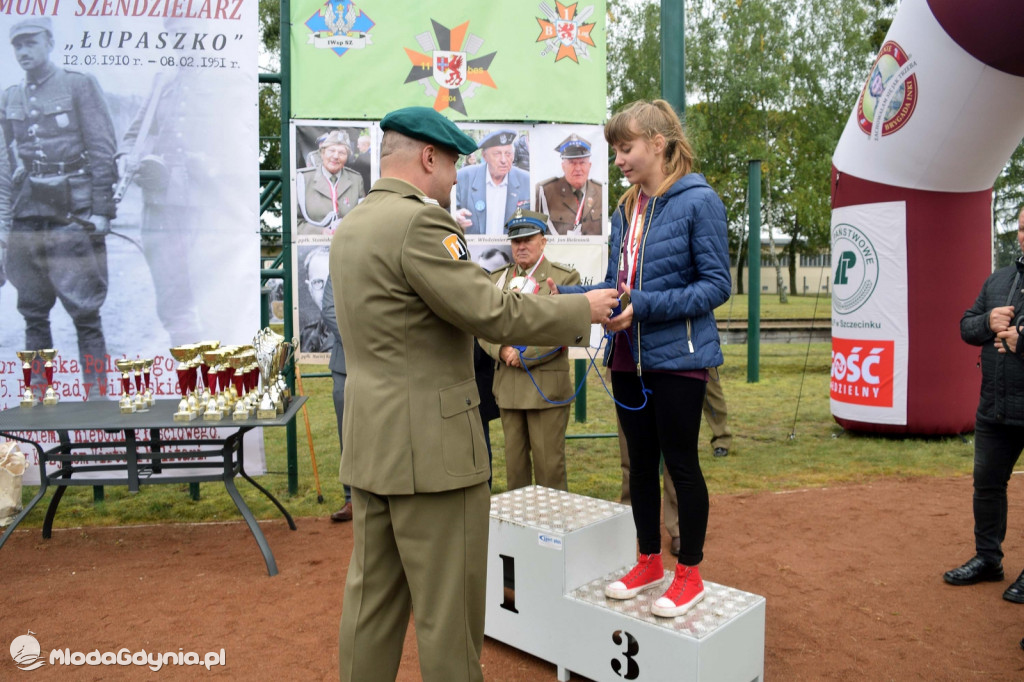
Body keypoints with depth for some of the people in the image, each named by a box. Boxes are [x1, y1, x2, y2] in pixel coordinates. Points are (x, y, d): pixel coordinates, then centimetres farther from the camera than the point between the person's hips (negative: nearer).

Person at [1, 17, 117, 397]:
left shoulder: (79, 85, 3)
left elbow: (103, 150, -4)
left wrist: (102, 210, -11)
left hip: (73, 215, -5)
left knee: (85, 312, -5)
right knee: (33, 313, 8)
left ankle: (96, 394, 2)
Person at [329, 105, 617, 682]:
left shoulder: (351, 228, 12)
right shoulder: (418, 223, -17)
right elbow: (494, 315, -21)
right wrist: (584, 309, -9)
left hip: (370, 441, 9)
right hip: (429, 444, -9)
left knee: (374, 595, 18)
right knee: (448, 607, 6)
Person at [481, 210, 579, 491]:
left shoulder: (564, 277, 1)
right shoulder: (497, 278, 14)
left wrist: (524, 355, -13)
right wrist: (502, 351, -11)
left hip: (546, 386, -4)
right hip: (508, 384, 4)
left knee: (549, 464, 1)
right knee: (514, 460, 13)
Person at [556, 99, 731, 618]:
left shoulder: (698, 201, -9)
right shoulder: (625, 212, 11)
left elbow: (716, 285, -13)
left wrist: (645, 306, -23)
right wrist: (566, 295, -2)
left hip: (678, 357, -6)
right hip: (629, 358, 7)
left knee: (680, 463, 5)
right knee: (641, 462, 14)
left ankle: (690, 573, 23)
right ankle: (649, 561, 32)